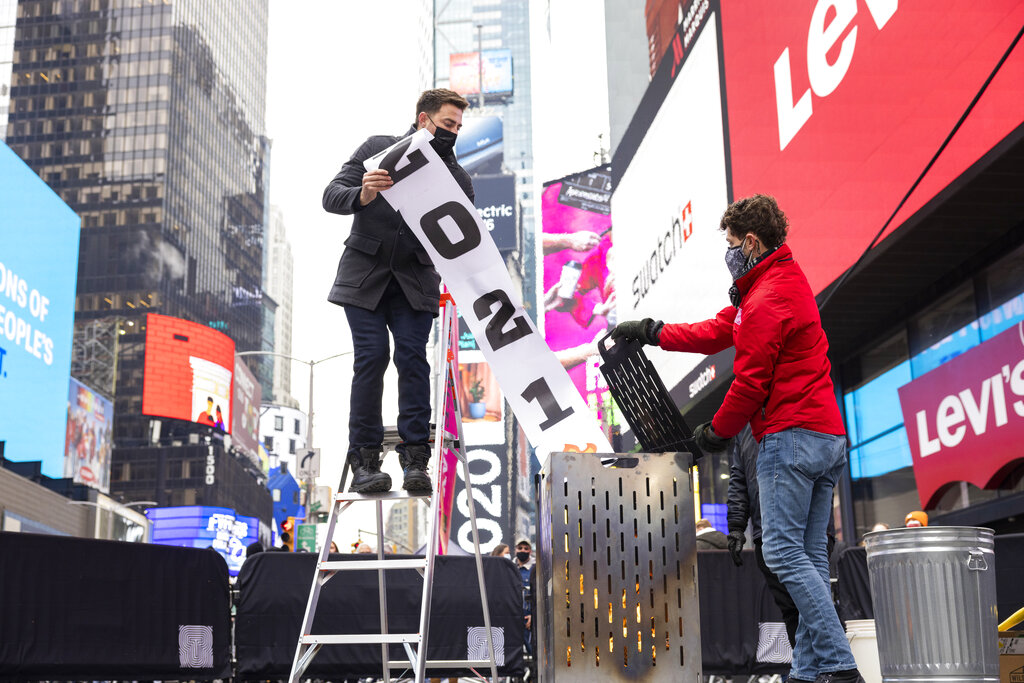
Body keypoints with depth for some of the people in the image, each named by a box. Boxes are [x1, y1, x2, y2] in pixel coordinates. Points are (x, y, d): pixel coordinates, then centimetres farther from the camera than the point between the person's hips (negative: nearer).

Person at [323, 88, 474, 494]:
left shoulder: (448, 170, 8)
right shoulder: (377, 148, 2)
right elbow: (331, 196, -6)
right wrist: (362, 196, -24)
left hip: (414, 281, 2)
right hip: (364, 276, -2)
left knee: (413, 357, -12)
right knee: (371, 357, -12)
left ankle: (416, 460, -9)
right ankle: (364, 461, -6)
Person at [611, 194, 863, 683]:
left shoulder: (765, 301, -13)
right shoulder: (789, 281, 21)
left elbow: (750, 382, -13)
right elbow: (719, 332, 26)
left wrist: (717, 431, 2)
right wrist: (652, 332, 25)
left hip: (789, 437, -11)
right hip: (829, 438, 11)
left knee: (783, 553, -10)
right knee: (810, 556, 8)